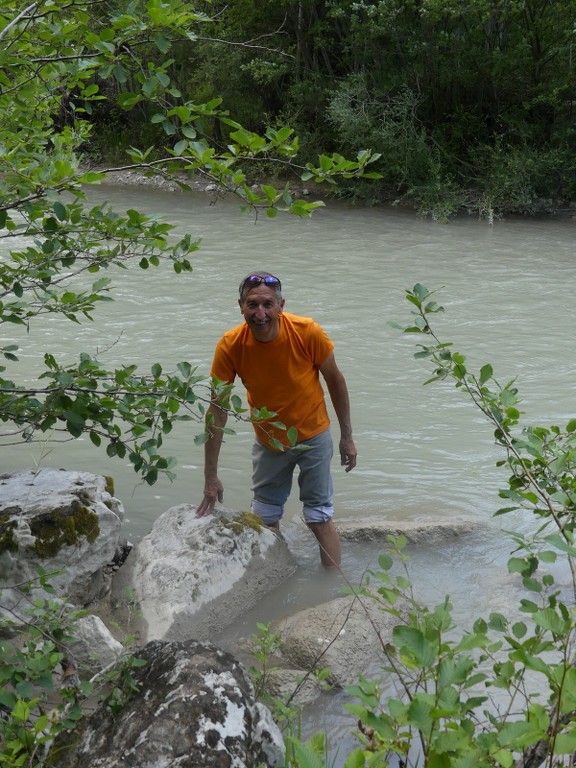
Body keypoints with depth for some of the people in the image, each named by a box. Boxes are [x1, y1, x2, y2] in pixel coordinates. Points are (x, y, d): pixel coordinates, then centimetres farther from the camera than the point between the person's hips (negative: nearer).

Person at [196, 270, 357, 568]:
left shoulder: (307, 332, -26)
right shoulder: (230, 346, -22)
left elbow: (335, 380, -9)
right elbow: (217, 410, -16)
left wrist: (347, 437, -4)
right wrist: (211, 476, -14)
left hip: (313, 437, -2)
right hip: (268, 441, 2)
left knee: (319, 519, 2)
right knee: (265, 519, 15)